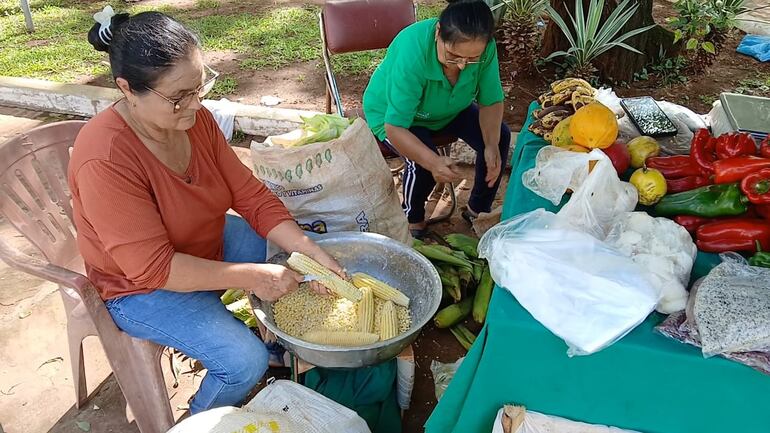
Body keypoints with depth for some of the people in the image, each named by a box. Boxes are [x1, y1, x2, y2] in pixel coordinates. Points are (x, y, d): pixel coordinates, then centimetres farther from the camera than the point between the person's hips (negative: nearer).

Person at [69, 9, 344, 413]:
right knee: (245, 360, -19)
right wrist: (249, 276, -33)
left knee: (293, 258, 2)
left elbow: (251, 195, -12)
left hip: (208, 245, 7)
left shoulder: (194, 118, -14)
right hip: (143, 288, -7)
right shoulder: (105, 160, -34)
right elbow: (154, 268, -31)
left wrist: (311, 252, -23)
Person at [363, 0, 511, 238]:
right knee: (422, 162, -31)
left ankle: (478, 210, 8)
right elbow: (395, 129, -39)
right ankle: (413, 219, 1)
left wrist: (491, 145, -32)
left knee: (500, 136, -14)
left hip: (449, 109, 5)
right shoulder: (412, 51, -40)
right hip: (392, 113, -5)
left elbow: (491, 102, -14)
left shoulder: (484, 48, -26)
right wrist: (433, 162, -55)